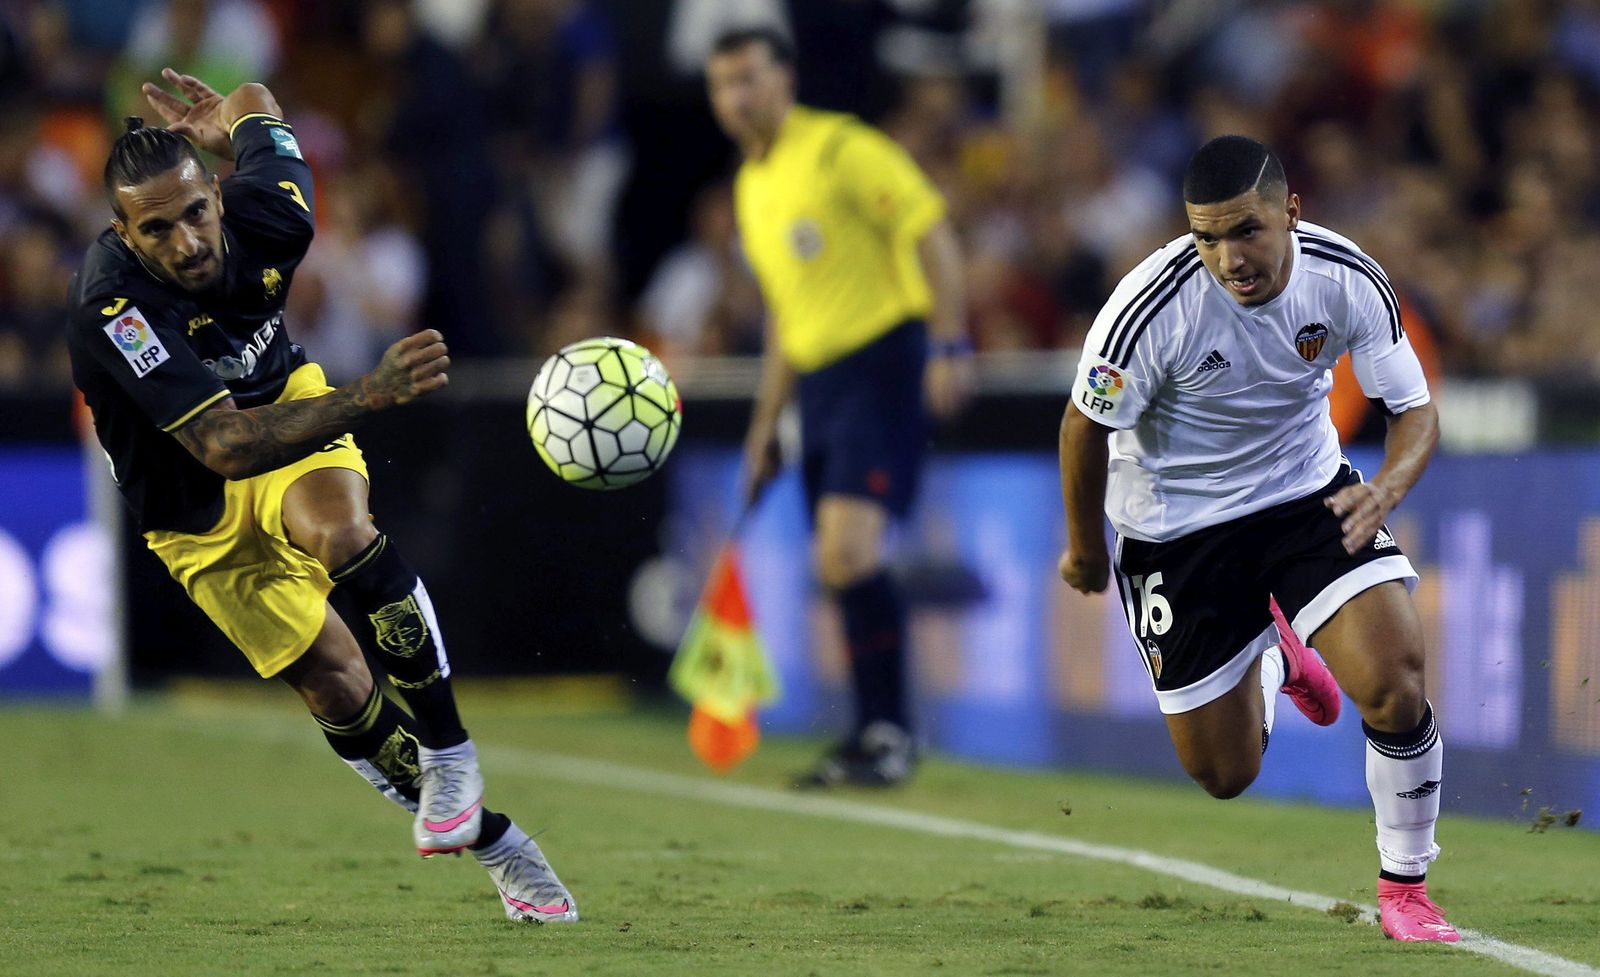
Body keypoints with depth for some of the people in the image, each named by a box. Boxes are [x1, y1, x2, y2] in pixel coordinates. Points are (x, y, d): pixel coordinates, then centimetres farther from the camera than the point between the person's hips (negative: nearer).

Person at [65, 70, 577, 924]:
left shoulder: (264, 214, -23)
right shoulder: (111, 309, -37)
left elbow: (255, 105, 1)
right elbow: (222, 445, -45)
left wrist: (236, 120, 25)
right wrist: (369, 396, -56)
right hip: (195, 510, -2)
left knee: (343, 533, -33)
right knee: (335, 686, -6)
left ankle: (449, 754, -21)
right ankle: (495, 845, 10)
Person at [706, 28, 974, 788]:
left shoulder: (841, 149, -8)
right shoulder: (751, 186, 18)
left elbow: (932, 233, -12)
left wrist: (948, 345, -20)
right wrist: (765, 428, 25)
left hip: (884, 362, -8)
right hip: (819, 381, 8)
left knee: (848, 549, -19)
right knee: (839, 568, 5)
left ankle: (889, 730, -12)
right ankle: (876, 736, 13)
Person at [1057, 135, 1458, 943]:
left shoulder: (1346, 279, -19)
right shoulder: (1153, 305, -27)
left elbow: (1415, 409, -10)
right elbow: (1086, 423, -10)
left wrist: (1386, 490, -32)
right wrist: (1085, 545, 4)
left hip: (1308, 491, 1)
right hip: (1177, 523, -1)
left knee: (1396, 684, -22)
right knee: (1225, 776, 5)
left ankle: (1404, 886, 2)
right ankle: (1271, 657, 41)